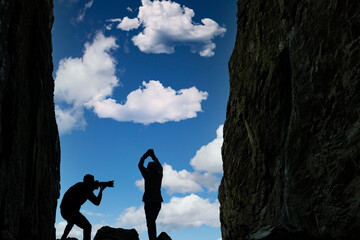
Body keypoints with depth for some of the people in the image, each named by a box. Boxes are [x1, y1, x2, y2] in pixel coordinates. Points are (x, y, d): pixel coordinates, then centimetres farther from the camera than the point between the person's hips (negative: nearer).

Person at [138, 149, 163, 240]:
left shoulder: (147, 174, -4)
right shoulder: (159, 174, 4)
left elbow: (140, 165, 9)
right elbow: (159, 165, 24)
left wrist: (146, 155, 18)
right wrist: (153, 156, 31)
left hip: (149, 201, -4)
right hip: (158, 201, 4)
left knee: (150, 222, -8)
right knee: (152, 221, 19)